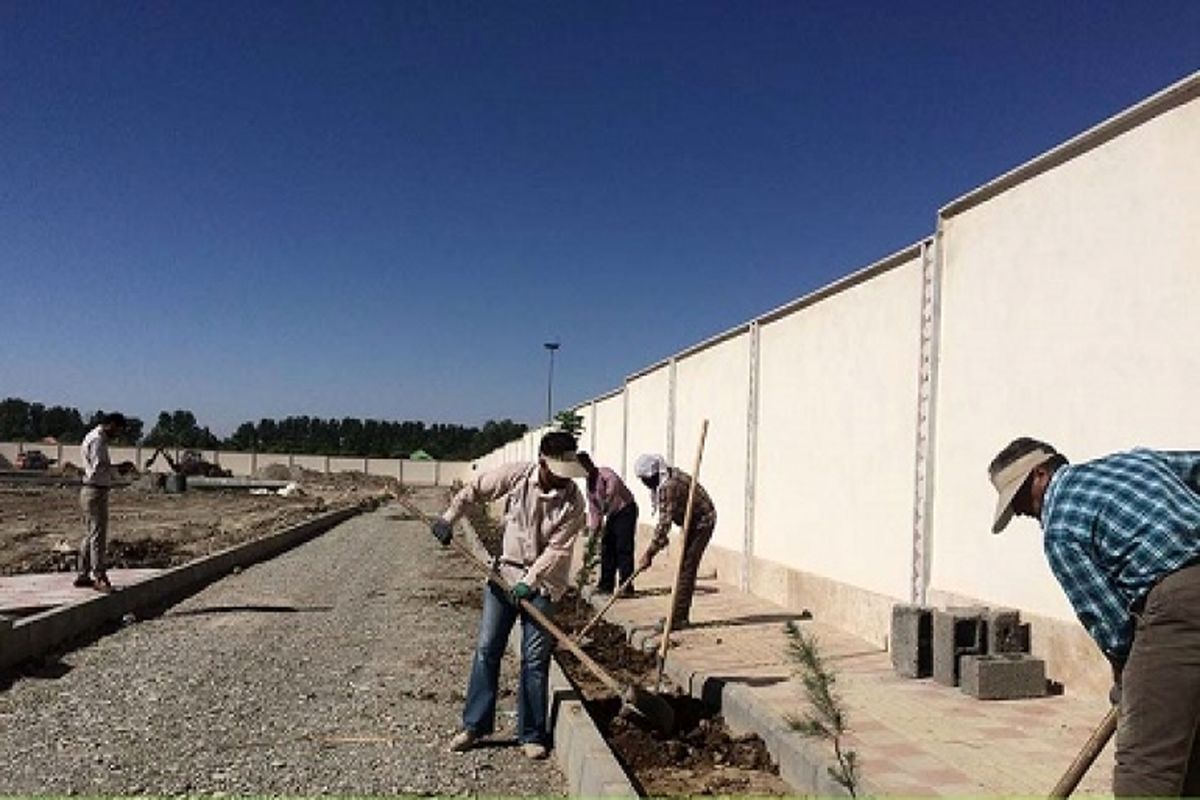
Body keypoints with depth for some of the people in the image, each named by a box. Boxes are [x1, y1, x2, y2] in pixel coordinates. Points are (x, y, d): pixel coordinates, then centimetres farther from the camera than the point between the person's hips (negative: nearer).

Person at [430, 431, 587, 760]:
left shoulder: (573, 502, -17)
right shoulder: (516, 475, -13)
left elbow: (557, 549, -18)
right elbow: (475, 489, 4)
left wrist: (530, 582, -25)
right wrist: (448, 518, 3)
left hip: (544, 582, -2)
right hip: (505, 573, 2)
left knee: (535, 659, 0)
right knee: (486, 649, 6)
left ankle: (532, 735, 14)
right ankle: (474, 724, 19)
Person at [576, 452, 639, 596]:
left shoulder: (604, 473, -18)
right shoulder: (589, 482, 8)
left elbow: (614, 482, -43)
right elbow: (593, 509, 10)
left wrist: (605, 507, -48)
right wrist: (592, 530, 1)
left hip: (626, 510, -9)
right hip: (612, 514, 9)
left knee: (623, 549, -11)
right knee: (607, 547, 9)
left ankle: (626, 586, -9)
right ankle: (606, 584, 18)